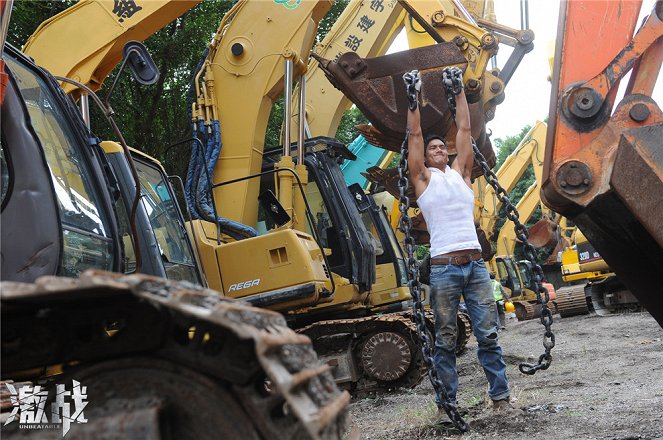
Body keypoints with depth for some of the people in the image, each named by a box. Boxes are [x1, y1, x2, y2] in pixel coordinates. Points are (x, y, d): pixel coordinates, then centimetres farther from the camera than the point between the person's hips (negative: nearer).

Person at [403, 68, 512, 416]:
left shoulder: (460, 173, 17)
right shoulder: (423, 178, 8)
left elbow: (464, 129, 16)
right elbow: (415, 135, 4)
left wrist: (459, 90, 18)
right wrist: (413, 98, 6)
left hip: (475, 265, 3)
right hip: (443, 268, -3)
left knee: (488, 334, 3)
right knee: (445, 340, 2)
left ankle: (500, 394, 10)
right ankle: (447, 399, 10)